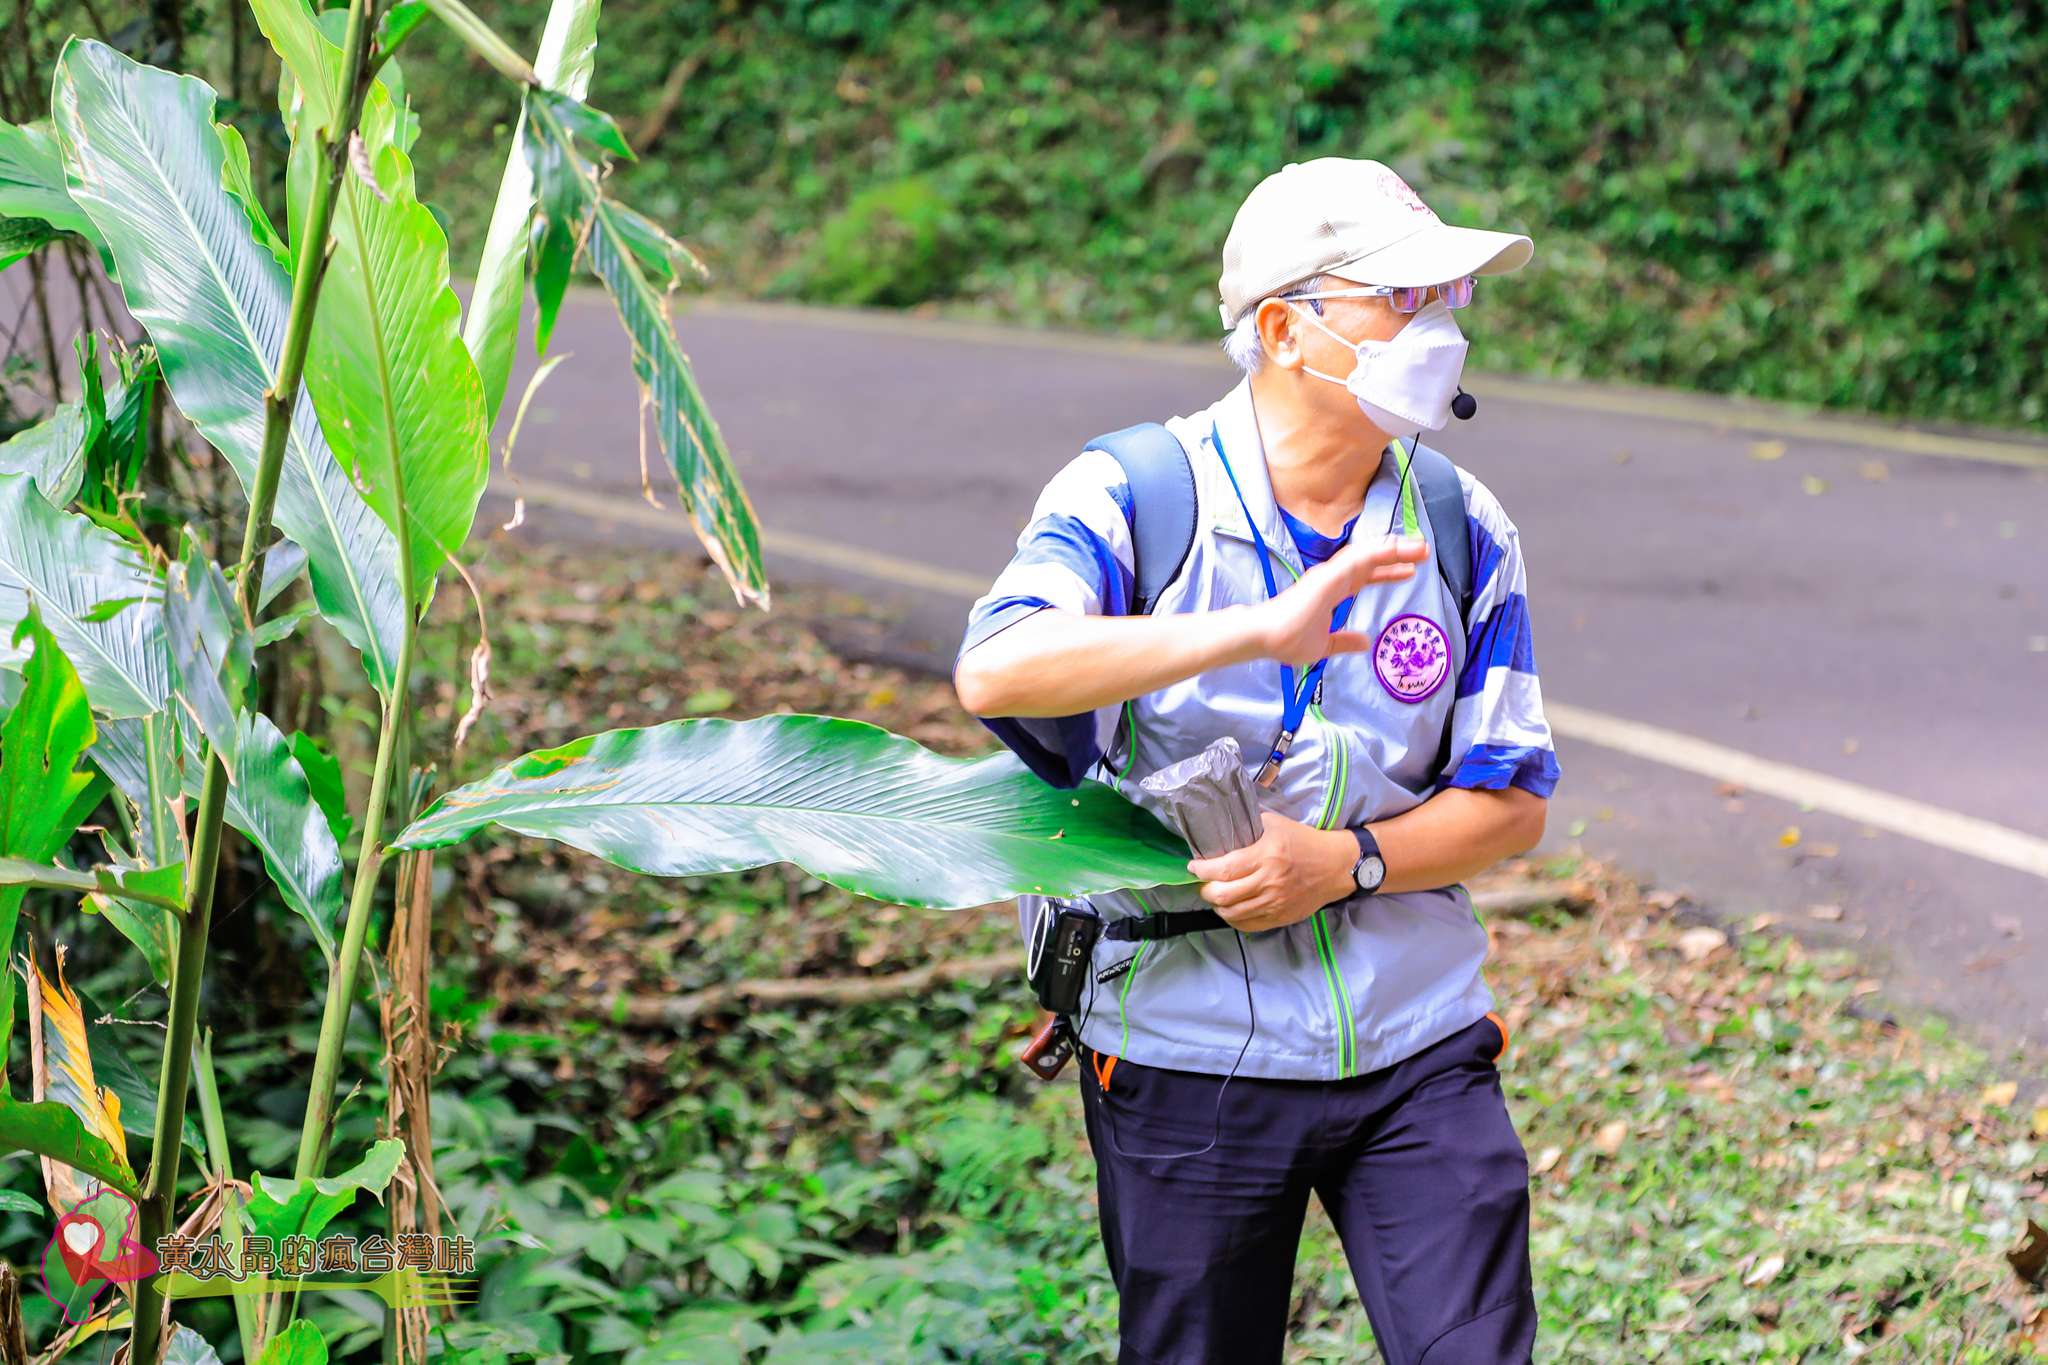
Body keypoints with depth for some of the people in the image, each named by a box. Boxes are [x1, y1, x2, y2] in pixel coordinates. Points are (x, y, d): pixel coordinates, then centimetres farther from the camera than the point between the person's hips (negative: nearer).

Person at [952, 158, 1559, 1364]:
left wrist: (1341, 863, -14)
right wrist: (1258, 630, -35)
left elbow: (1513, 803, 4)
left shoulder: (1464, 533, 1)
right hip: (1189, 1055, -2)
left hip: (1419, 1046, 3)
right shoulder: (1135, 497, -10)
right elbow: (996, 671, -28)